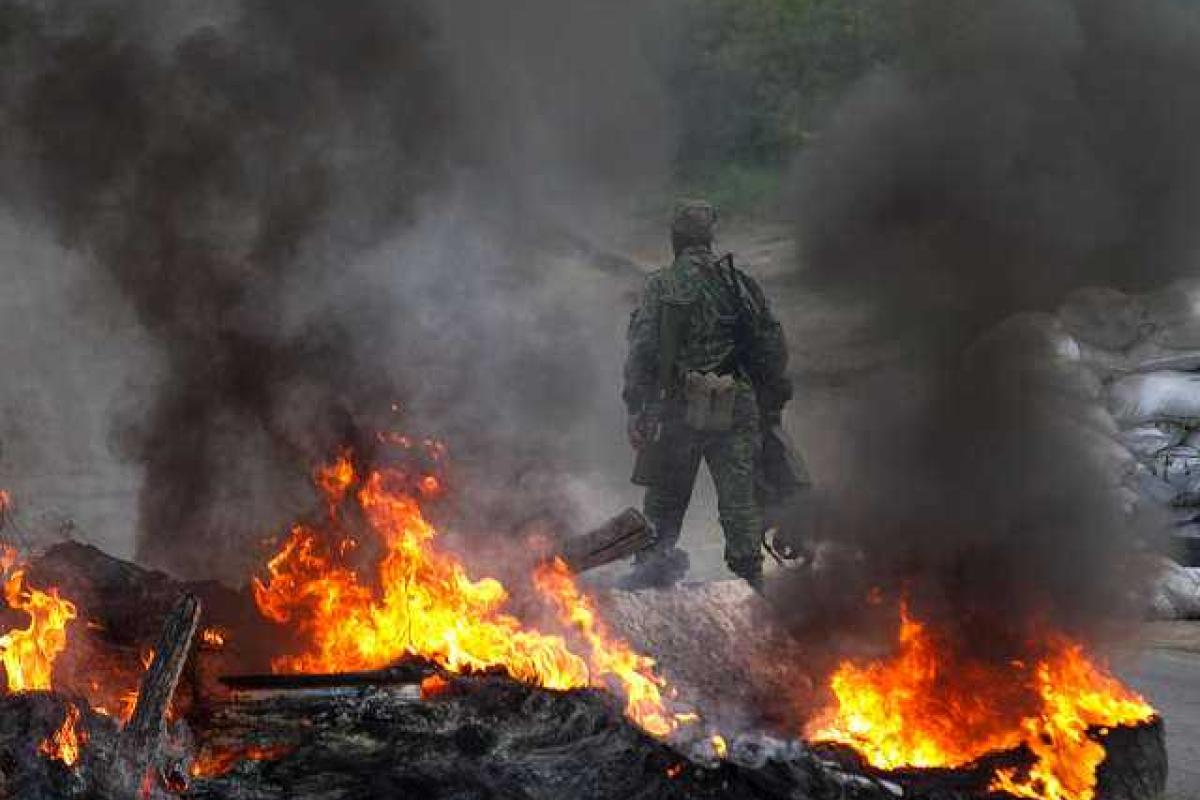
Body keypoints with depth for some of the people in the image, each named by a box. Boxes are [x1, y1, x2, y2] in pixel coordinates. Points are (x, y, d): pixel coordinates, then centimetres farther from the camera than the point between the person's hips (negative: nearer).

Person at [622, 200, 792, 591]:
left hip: (679, 409, -1)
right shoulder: (739, 282, 5)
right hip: (736, 409, 1)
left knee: (665, 493, 14)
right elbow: (771, 343, 6)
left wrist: (635, 410, -4)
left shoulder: (661, 286, -1)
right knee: (739, 496, 4)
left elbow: (642, 350, -7)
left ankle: (658, 556, 10)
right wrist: (773, 404, 14)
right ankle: (750, 574, 1)